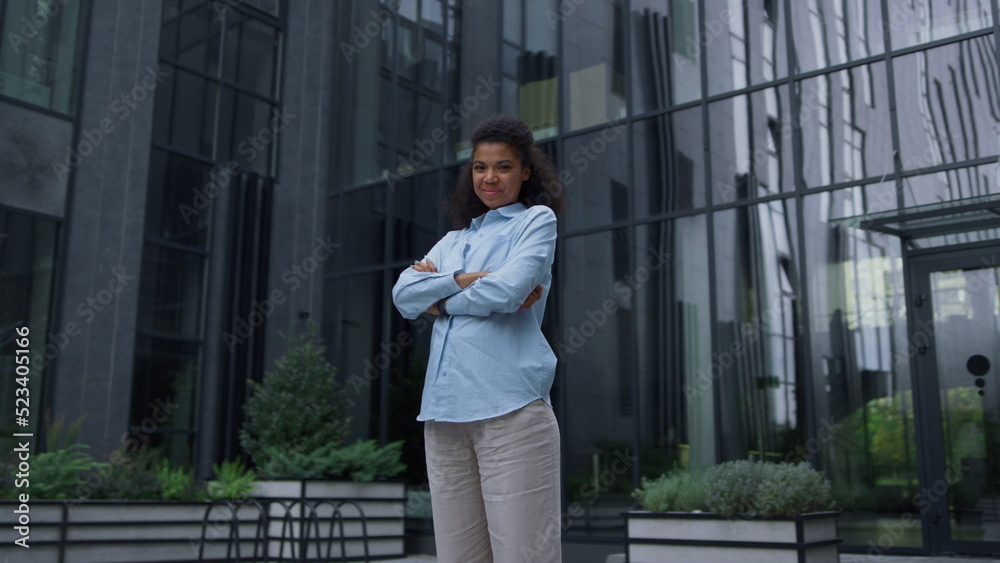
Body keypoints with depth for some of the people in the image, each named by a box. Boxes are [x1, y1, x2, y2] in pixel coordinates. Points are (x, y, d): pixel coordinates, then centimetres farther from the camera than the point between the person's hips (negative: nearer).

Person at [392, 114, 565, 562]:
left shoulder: (537, 220, 9)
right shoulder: (453, 241, 25)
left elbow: (509, 290, -10)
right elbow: (403, 296, 8)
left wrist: (440, 298, 5)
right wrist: (463, 280, -6)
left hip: (510, 406, -5)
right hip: (443, 411, 6)